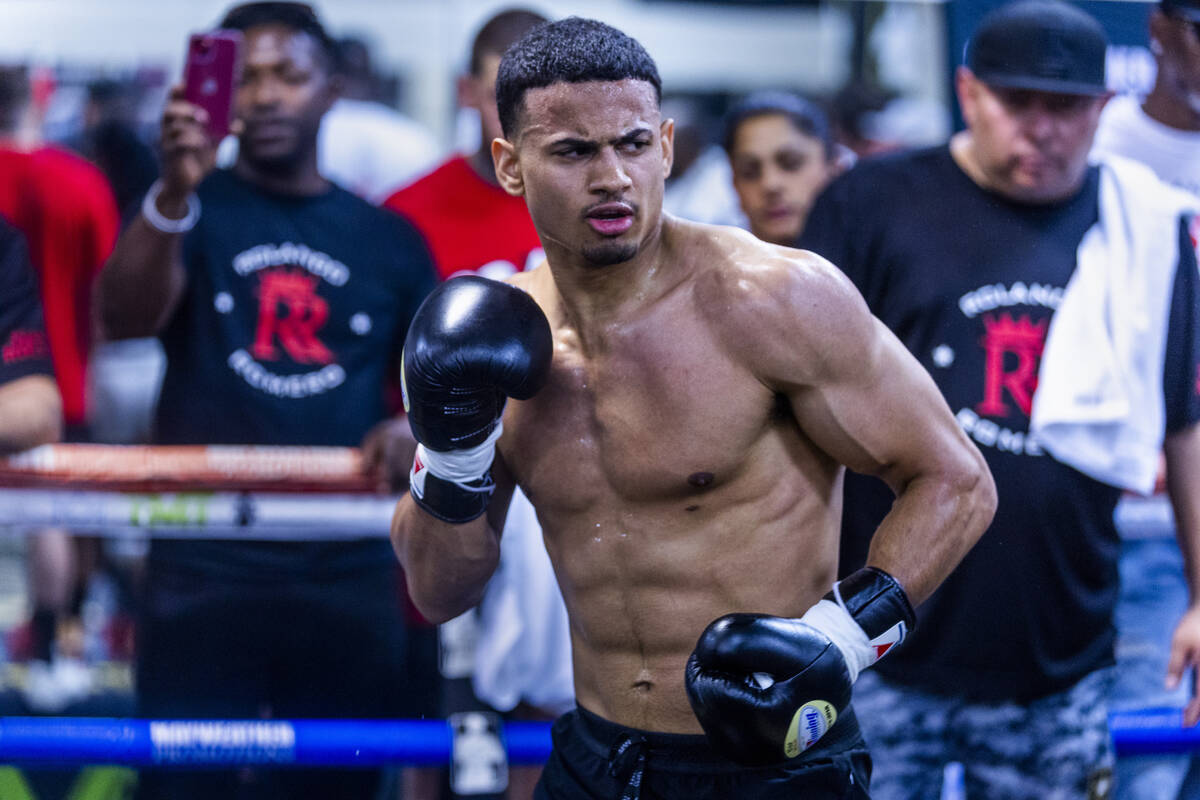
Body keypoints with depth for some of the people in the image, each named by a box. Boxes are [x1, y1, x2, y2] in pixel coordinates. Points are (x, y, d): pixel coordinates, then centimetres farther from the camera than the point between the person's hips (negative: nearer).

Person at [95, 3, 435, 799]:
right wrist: (176, 190, -30)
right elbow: (127, 316, -14)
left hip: (349, 575, 2)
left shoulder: (390, 241, 12)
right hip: (203, 573, -2)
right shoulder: (193, 212, 5)